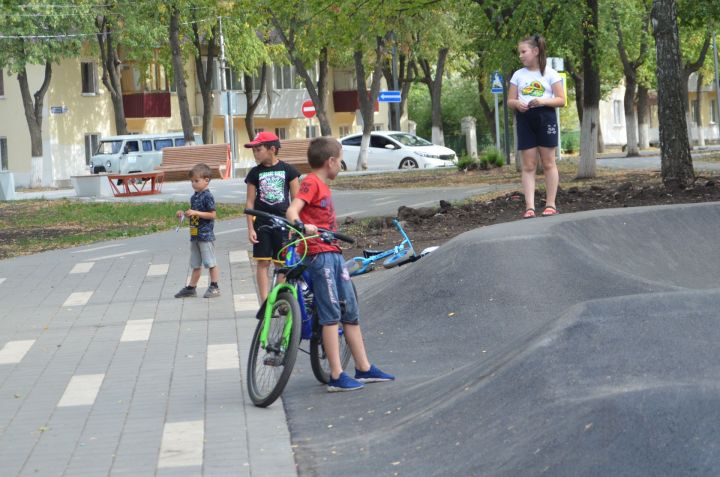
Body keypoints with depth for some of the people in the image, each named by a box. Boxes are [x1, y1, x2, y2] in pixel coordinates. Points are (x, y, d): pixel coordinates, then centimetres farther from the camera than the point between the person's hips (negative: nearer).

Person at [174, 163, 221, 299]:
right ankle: (191, 288, 17)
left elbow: (212, 215, -17)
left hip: (206, 235, -9)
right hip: (195, 235, 9)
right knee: (196, 264, 13)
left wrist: (195, 212, -21)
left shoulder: (207, 196, -13)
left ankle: (214, 287, 6)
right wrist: (184, 214, 4)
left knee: (210, 262, -1)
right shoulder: (194, 197, 13)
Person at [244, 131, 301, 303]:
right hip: (262, 223, 1)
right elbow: (250, 202, 4)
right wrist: (250, 228, -2)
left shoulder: (288, 170, -1)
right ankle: (265, 303, 0)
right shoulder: (255, 173, 3)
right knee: (263, 262, -1)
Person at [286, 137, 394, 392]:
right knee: (331, 315, -9)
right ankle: (337, 376, -8)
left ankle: (364, 369, 21)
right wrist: (303, 226, -42)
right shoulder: (311, 182, -11)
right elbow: (292, 210, -25)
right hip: (318, 253, -10)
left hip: (333, 253, 10)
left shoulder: (323, 186, 18)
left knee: (350, 311, 13)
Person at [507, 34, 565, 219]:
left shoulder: (550, 73, 1)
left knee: (548, 163, 2)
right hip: (524, 119, 2)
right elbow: (510, 101, 10)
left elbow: (561, 100, -2)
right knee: (528, 165, -1)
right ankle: (529, 206, -5)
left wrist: (543, 101, -18)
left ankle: (550, 204, 7)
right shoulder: (518, 75, 9)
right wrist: (517, 104, -14)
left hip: (545, 117, -2)